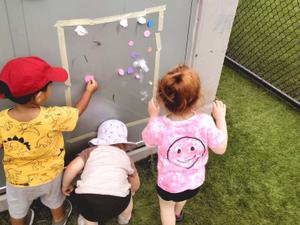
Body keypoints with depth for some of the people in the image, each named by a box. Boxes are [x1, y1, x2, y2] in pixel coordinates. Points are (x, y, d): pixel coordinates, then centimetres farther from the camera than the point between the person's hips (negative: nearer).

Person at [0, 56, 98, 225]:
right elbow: (78, 111, -13)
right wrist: (89, 91, 2)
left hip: (18, 180, 0)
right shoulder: (54, 117, -33)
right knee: (55, 202, 34)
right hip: (50, 175, 1)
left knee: (17, 211, 30)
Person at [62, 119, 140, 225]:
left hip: (87, 198, 0)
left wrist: (65, 186, 26)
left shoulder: (91, 151, 22)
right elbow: (135, 186, 37)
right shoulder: (126, 157, 26)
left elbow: (72, 168, 8)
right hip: (116, 201, 1)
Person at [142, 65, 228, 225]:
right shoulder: (205, 123, -31)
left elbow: (147, 141, -9)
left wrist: (153, 116, 3)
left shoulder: (158, 127, -34)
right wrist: (220, 117, -4)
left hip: (168, 184, -3)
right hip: (195, 183, 3)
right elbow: (221, 149, -13)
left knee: (166, 205, 33)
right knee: (182, 196, 39)